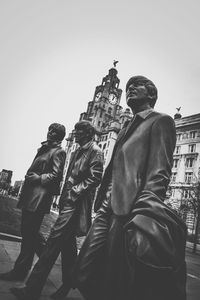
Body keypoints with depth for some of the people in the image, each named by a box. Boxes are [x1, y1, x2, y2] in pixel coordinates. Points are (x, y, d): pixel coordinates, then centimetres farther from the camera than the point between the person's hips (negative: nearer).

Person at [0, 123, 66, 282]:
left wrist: (38, 178, -13)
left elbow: (55, 176, -15)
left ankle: (20, 270, 16)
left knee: (29, 234, 1)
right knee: (29, 231, 17)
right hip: (30, 196, 9)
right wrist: (30, 176, 10)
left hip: (39, 198, -9)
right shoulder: (44, 149, 18)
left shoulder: (58, 152, -8)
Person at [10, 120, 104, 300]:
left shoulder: (95, 151, -5)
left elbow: (95, 178, -14)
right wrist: (64, 196, 11)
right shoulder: (76, 153, 21)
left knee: (54, 240, -10)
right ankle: (68, 283, 31)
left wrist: (74, 192, -16)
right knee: (68, 242, 15)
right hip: (68, 202, 9)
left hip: (77, 202, -9)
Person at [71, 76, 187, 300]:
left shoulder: (161, 121, 1)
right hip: (109, 210, 8)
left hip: (130, 211, -8)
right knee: (84, 273, 11)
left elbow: (159, 172, -12)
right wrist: (102, 204, 18)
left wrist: (144, 213, -23)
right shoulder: (127, 129, 25)